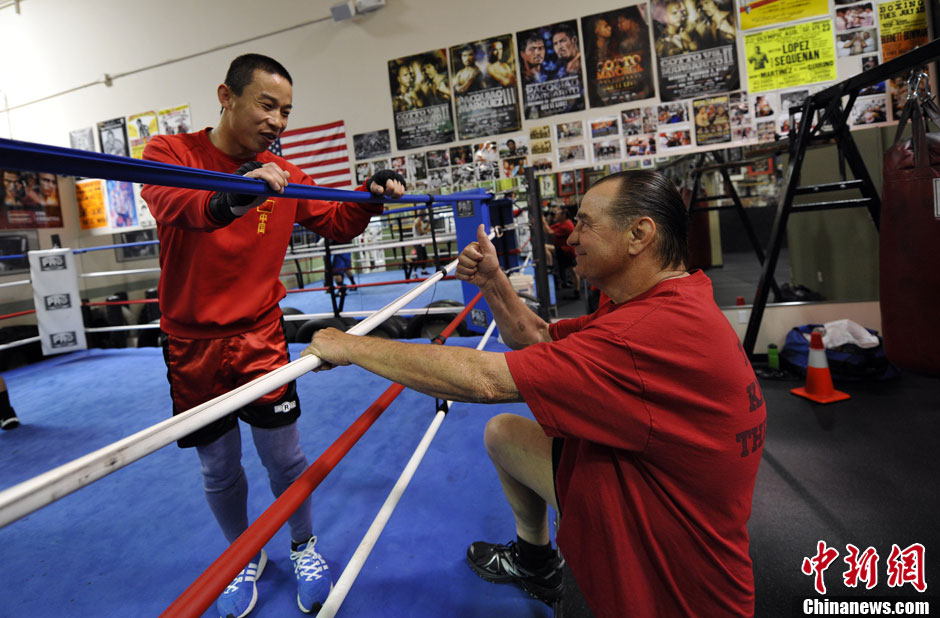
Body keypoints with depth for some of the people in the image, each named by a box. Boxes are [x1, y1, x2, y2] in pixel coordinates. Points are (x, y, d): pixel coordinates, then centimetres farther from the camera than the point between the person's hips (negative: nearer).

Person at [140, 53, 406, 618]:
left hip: (260, 338, 1)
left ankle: (304, 547, 31)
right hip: (193, 344, -1)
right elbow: (169, 202, -29)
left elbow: (337, 223, 8)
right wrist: (224, 201, -50)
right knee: (218, 469, 11)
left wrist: (370, 197, -12)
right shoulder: (171, 152, -6)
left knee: (285, 457, 4)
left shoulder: (282, 176, 1)